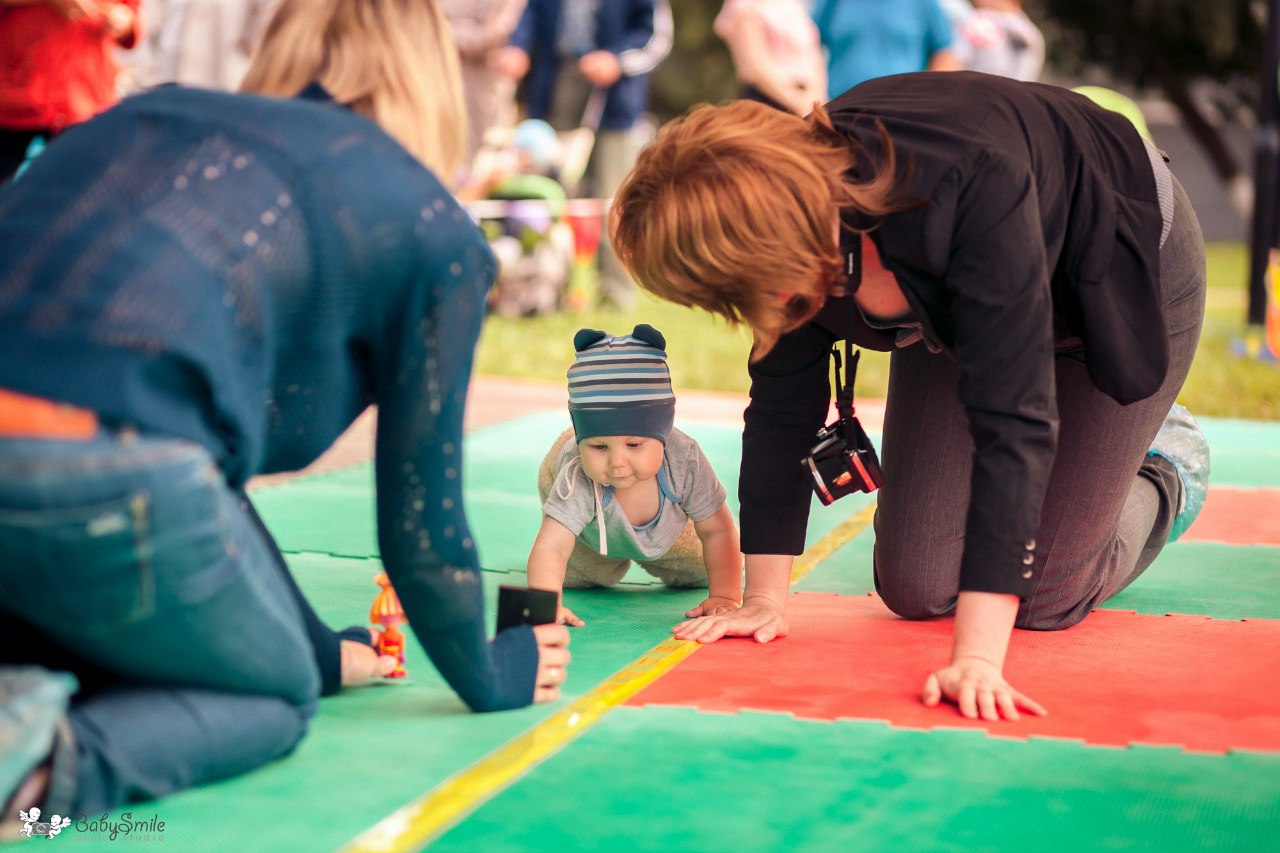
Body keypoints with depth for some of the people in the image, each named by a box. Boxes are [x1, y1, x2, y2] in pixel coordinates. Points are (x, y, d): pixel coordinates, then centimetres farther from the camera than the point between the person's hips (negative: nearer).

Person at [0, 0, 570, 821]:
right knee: (273, 695, 22)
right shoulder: (434, 229, 15)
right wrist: (489, 675, 41)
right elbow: (420, 512, 20)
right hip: (98, 472, -6)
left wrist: (318, 651, 49)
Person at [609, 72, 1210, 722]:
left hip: (1120, 285, -5)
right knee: (916, 589, -1)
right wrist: (764, 598, -15)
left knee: (1044, 598, -5)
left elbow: (1013, 421, -48)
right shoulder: (788, 193, -27)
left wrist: (976, 658, -51)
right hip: (955, 303, 5)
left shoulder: (970, 188, -46)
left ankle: (1164, 473, 24)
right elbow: (783, 402, -15)